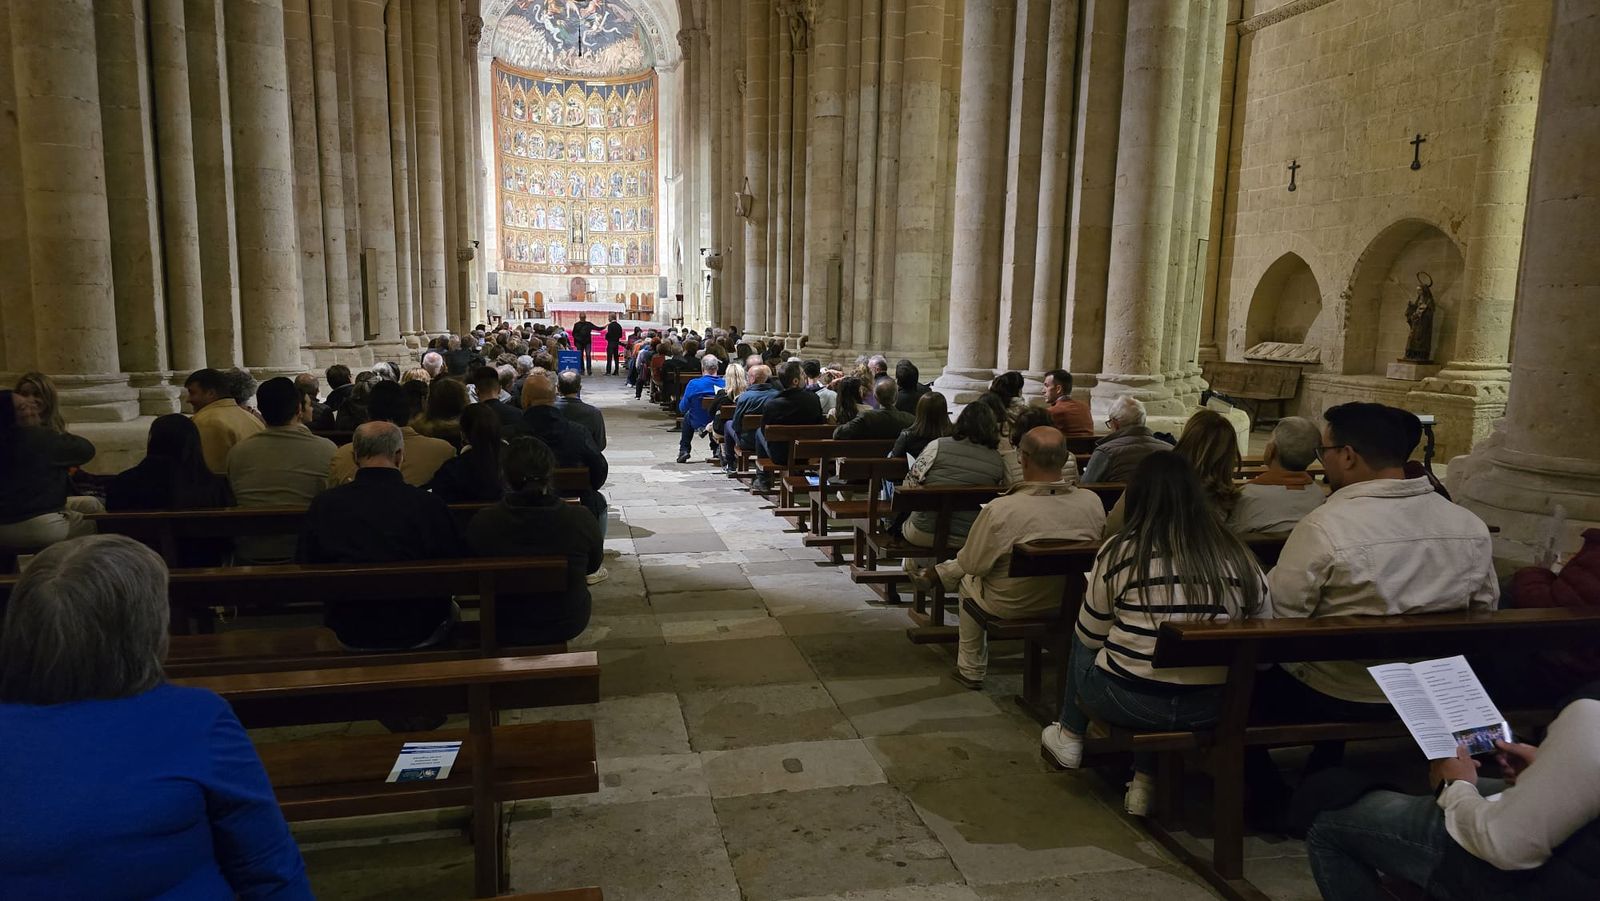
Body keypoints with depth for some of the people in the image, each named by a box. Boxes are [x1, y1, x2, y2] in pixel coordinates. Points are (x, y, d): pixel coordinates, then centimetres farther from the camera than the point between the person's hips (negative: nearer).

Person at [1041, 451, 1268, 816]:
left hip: (1129, 703, -3)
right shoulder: (1240, 555, -2)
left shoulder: (1119, 551, -10)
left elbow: (1090, 636, 1)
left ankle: (1070, 737, 38)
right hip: (1212, 708, 3)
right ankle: (1145, 782, 27)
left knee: (1081, 644, 25)